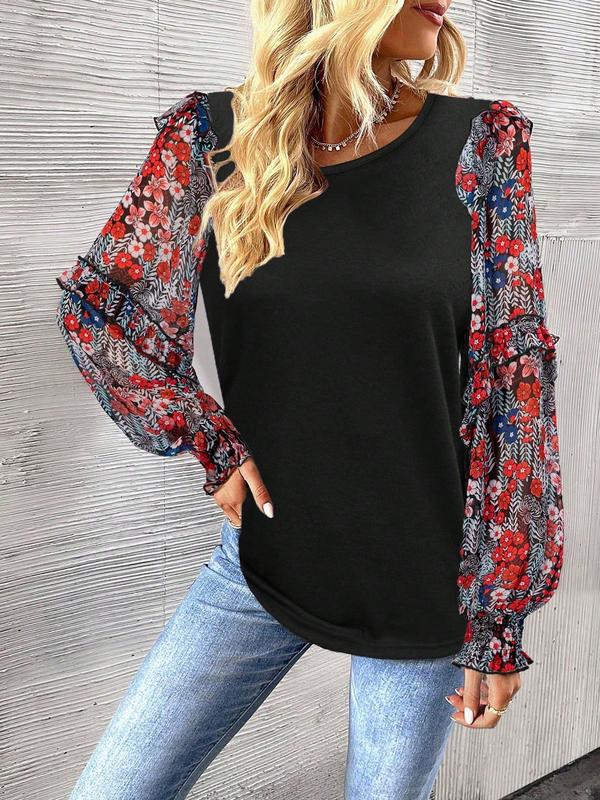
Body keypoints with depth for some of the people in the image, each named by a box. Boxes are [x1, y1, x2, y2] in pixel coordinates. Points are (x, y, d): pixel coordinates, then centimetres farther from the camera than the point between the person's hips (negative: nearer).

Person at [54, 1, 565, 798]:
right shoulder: (212, 134, -5)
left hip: (428, 577, 0)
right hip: (267, 558, 1)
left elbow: (513, 379, -6)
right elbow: (95, 306, 3)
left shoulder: (482, 142, -6)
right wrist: (208, 442, -5)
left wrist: (501, 608, -6)